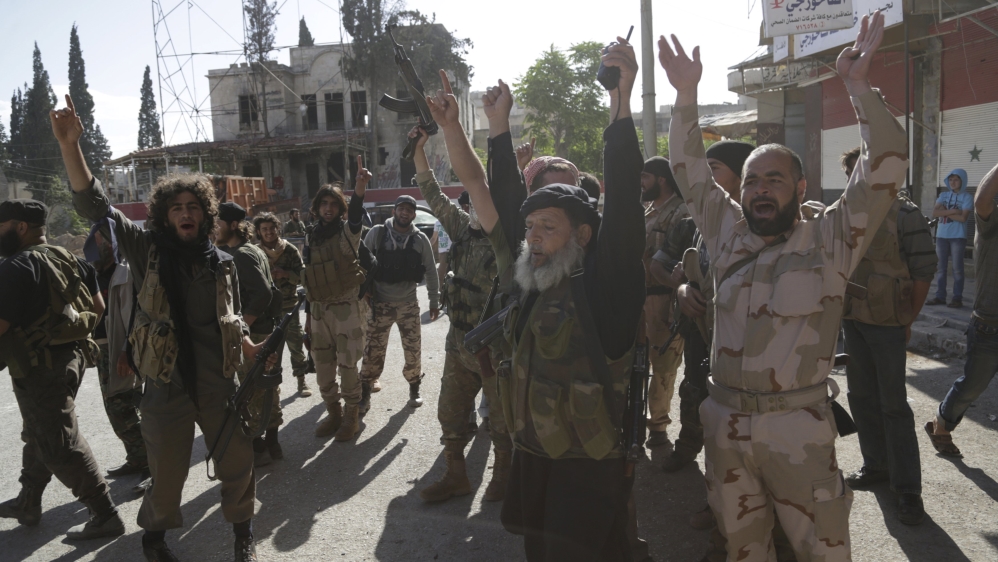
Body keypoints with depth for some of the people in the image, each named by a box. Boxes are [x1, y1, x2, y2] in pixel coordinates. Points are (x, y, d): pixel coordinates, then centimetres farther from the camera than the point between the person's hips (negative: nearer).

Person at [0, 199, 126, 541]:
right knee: (39, 434, 23)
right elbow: (97, 306, 14)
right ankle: (27, 503, 38)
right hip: (70, 356, 10)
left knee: (60, 446, -2)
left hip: (40, 367, -9)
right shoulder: (67, 259, 9)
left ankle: (105, 516, 2)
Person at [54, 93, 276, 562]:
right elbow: (94, 204, -11)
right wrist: (70, 146, -23)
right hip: (166, 386, -2)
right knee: (167, 474, 10)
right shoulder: (146, 249, -2)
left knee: (237, 461, 10)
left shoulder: (223, 263, 4)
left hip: (219, 383, 2)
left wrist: (253, 350, 2)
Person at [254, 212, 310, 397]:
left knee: (296, 345, 4)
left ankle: (301, 381, 18)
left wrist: (286, 274, -20)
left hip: (289, 307, -1)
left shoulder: (290, 250, -1)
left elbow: (302, 275, -2)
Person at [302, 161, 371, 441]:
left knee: (347, 365, 0)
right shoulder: (311, 237, 11)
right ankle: (334, 414, 28)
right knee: (323, 368, 11)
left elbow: (355, 216, -31)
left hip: (346, 308, -5)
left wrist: (359, 189, -51)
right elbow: (310, 279, 17)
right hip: (319, 310, 5)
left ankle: (351, 416, 17)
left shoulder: (347, 232, -5)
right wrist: (308, 315, 16)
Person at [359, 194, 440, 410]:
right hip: (380, 304, -1)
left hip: (409, 304, 1)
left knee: (413, 349, 7)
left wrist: (434, 301, 5)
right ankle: (365, 393, 16)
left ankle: (414, 388, 26)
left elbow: (431, 271, 4)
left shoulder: (420, 239, -3)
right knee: (373, 351, 2)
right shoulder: (376, 233, -6)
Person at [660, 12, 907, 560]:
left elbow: (885, 165, -11)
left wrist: (858, 84, -17)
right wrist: (686, 95, 2)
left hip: (797, 428, -4)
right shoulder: (727, 233, 8)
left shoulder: (830, 240, -3)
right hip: (726, 421, 4)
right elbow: (690, 172, 10)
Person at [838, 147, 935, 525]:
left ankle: (907, 488, 10)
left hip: (887, 322, -6)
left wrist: (908, 322, -7)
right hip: (852, 320, 6)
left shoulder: (904, 214, -10)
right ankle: (876, 465, 30)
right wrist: (839, 310, 9)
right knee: (861, 397, 14)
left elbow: (924, 271, -9)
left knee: (893, 404, -1)